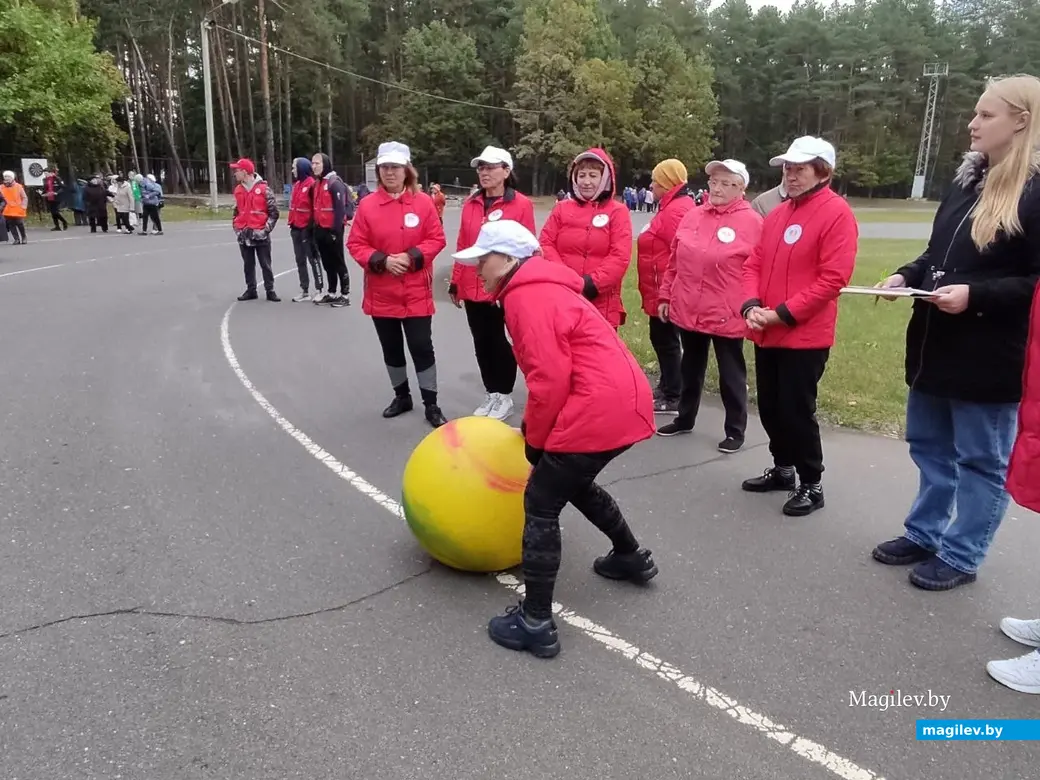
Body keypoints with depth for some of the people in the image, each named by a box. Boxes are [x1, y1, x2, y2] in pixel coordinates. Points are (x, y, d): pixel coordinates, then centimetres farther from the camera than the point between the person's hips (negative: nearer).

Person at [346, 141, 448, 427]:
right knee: (391, 349, 14)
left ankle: (431, 405, 11)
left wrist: (412, 257, -17)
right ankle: (402, 396, 33)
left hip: (416, 292, -2)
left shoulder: (423, 202, -4)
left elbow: (437, 239, -3)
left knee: (422, 348, -1)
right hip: (381, 293, 2)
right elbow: (355, 244, -2)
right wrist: (382, 261, -17)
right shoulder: (367, 205, -3)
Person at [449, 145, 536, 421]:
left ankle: (504, 396, 22)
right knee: (481, 343, 12)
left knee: (500, 342, 5)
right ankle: (491, 393, 27)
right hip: (473, 289, 5)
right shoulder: (470, 204, 8)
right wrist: (455, 283, 12)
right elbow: (462, 246, 11)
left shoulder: (521, 204, -7)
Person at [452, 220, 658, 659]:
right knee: (573, 481, 30)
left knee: (540, 504, -1)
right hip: (624, 401, 11)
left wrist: (533, 438, -5)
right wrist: (535, 429, 18)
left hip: (599, 411, -11)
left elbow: (551, 377, -19)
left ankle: (536, 623, 6)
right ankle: (632, 557, 45)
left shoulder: (525, 296, -11)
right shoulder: (543, 287, 21)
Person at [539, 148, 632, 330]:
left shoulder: (618, 211, 2)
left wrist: (592, 283, -17)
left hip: (601, 303, -2)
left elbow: (620, 256, -8)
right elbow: (546, 244, 3)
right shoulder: (562, 208, 11)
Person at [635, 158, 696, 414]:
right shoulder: (672, 207, 16)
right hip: (662, 290, 10)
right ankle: (667, 387, 31)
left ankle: (673, 398, 6)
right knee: (662, 338, 18)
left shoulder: (677, 210, -17)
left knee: (666, 339, -3)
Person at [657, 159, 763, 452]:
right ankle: (685, 419, 35)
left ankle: (735, 431, 21)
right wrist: (666, 296, 11)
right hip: (688, 310, 5)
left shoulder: (752, 222, -9)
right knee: (691, 368, 19)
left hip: (727, 315, -5)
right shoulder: (693, 216, 7)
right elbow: (675, 261, 12)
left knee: (731, 374, 8)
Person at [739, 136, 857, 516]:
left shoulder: (836, 213, -10)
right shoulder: (776, 214, 13)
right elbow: (754, 263, 12)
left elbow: (832, 278, -17)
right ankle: (783, 469, 33)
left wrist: (784, 314, -19)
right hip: (767, 334, 7)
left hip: (805, 336, -7)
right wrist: (751, 305, -6)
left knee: (797, 411, -1)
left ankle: (811, 484, 17)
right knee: (769, 407, 15)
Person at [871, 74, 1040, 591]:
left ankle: (961, 556, 22)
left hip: (989, 355, -8)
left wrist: (976, 295, -25)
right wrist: (906, 275, 3)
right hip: (935, 344, 8)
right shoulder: (967, 179, 11)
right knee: (930, 447, 19)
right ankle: (923, 534, 35)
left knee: (980, 461, 8)